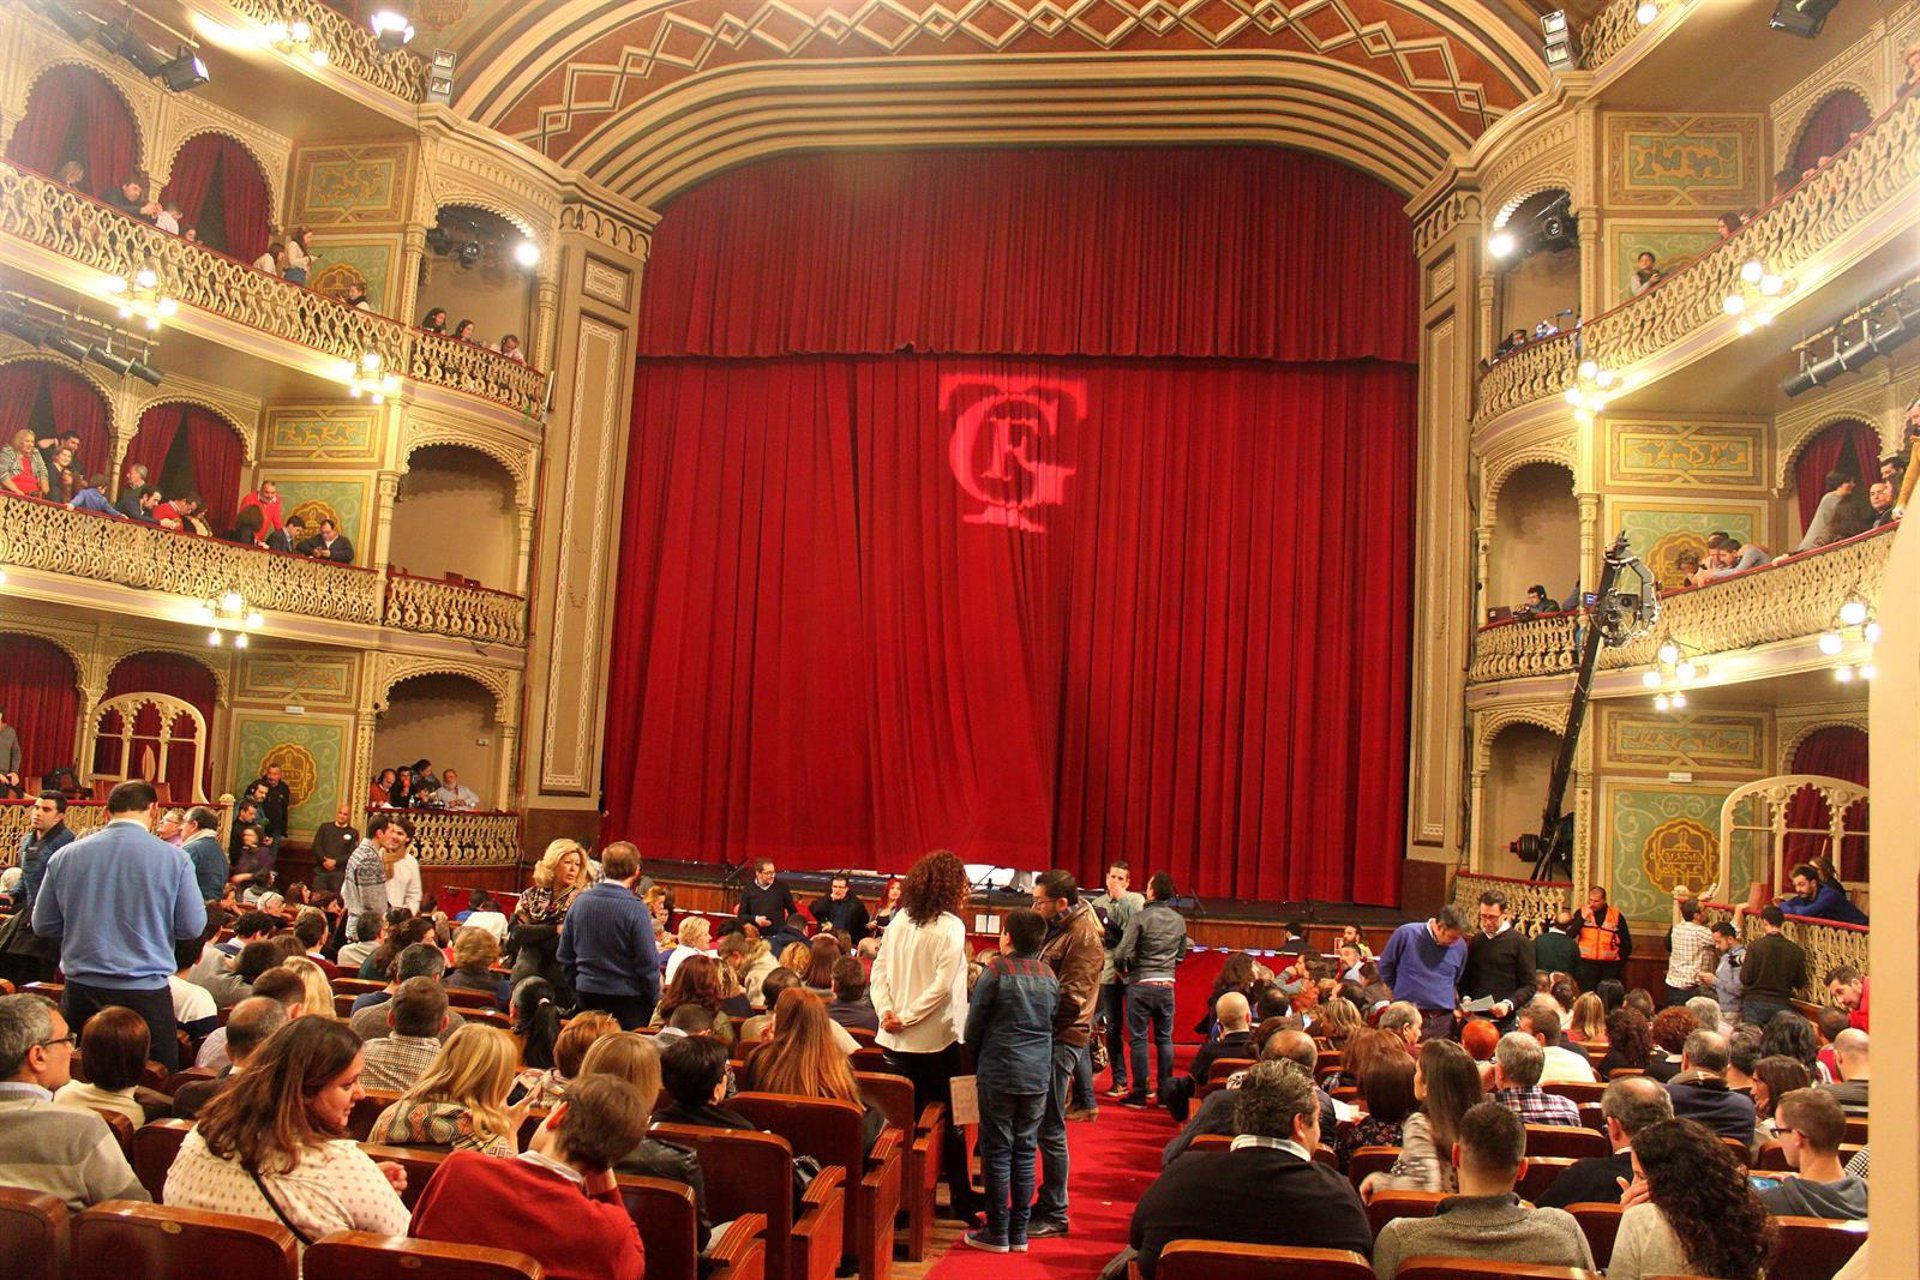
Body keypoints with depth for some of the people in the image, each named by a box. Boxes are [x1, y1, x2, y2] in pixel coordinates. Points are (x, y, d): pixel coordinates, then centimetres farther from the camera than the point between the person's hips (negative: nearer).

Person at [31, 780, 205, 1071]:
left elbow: (43, 925, 8)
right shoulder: (172, 858, -9)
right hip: (145, 991, -3)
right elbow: (193, 927, -5)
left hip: (80, 990, 3)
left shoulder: (65, 856, -1)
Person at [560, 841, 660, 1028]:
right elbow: (648, 963, -13)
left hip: (587, 994, 5)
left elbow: (565, 956, 8)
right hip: (627, 999, -5)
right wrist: (655, 1000, -1)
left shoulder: (579, 902, 0)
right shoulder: (636, 909, -16)